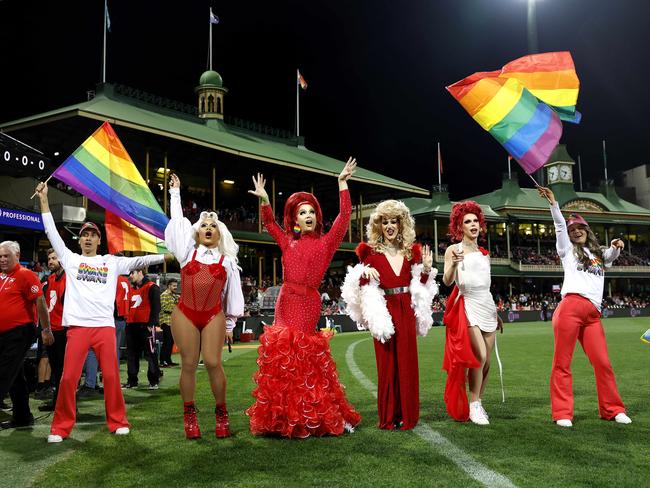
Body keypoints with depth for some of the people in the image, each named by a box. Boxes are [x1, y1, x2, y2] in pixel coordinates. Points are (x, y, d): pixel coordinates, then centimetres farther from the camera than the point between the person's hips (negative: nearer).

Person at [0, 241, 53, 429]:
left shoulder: (25, 275, -10)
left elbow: (40, 302, -14)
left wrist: (46, 330, -15)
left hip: (20, 333, -8)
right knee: (15, 377, 14)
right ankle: (22, 417, 24)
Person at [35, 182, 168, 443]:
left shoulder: (112, 262, 14)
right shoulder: (70, 258, 13)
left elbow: (138, 261, 11)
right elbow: (52, 232, 11)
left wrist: (169, 255, 3)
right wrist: (44, 199, 10)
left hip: (105, 325, 1)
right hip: (77, 326, 0)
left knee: (111, 376, 1)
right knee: (68, 378, -3)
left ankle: (118, 422, 14)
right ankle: (61, 427, 11)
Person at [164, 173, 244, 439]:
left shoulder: (227, 261, 11)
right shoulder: (187, 252, 12)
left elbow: (232, 293, 15)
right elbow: (177, 221, 18)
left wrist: (230, 324, 15)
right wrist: (175, 193, 27)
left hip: (213, 316, 0)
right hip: (185, 315, 1)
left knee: (213, 362, -9)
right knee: (189, 364, 1)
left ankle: (221, 413, 7)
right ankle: (189, 416, 12)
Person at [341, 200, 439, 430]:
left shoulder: (411, 251, 12)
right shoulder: (371, 251, 2)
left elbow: (419, 284, 16)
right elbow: (362, 286, 0)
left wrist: (427, 268, -1)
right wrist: (364, 273, -19)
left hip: (406, 313, 3)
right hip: (383, 312, -3)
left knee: (407, 362, 6)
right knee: (387, 363, 0)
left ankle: (406, 415, 17)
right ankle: (388, 417, 11)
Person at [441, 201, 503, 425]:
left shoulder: (484, 253, 17)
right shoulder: (453, 250, 0)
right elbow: (447, 282, -11)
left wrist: (496, 313, 22)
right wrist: (453, 264, -30)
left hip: (487, 305, 6)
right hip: (467, 306, -6)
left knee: (486, 360, 3)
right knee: (479, 356, -16)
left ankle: (478, 403, 16)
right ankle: (473, 405, -2)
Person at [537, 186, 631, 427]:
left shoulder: (598, 254, 30)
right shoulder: (568, 249, 15)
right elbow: (560, 226, 3)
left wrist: (615, 246, -2)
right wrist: (554, 204, -10)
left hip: (593, 314, 5)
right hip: (570, 307, -4)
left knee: (603, 362, 0)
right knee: (562, 362, -5)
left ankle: (613, 409, 14)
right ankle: (562, 413, -2)